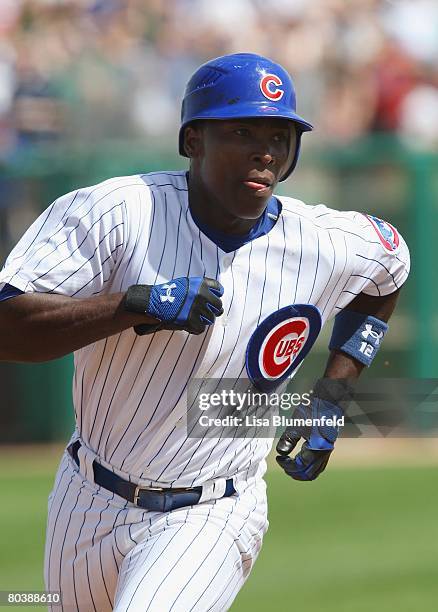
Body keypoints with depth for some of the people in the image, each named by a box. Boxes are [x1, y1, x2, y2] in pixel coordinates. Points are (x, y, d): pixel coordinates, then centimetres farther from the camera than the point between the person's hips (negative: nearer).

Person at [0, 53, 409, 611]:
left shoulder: (328, 246, -10)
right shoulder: (115, 212, -17)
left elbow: (390, 270, 15)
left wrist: (330, 401, 8)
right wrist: (134, 305, -35)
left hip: (208, 521, -1)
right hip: (86, 501, 2)